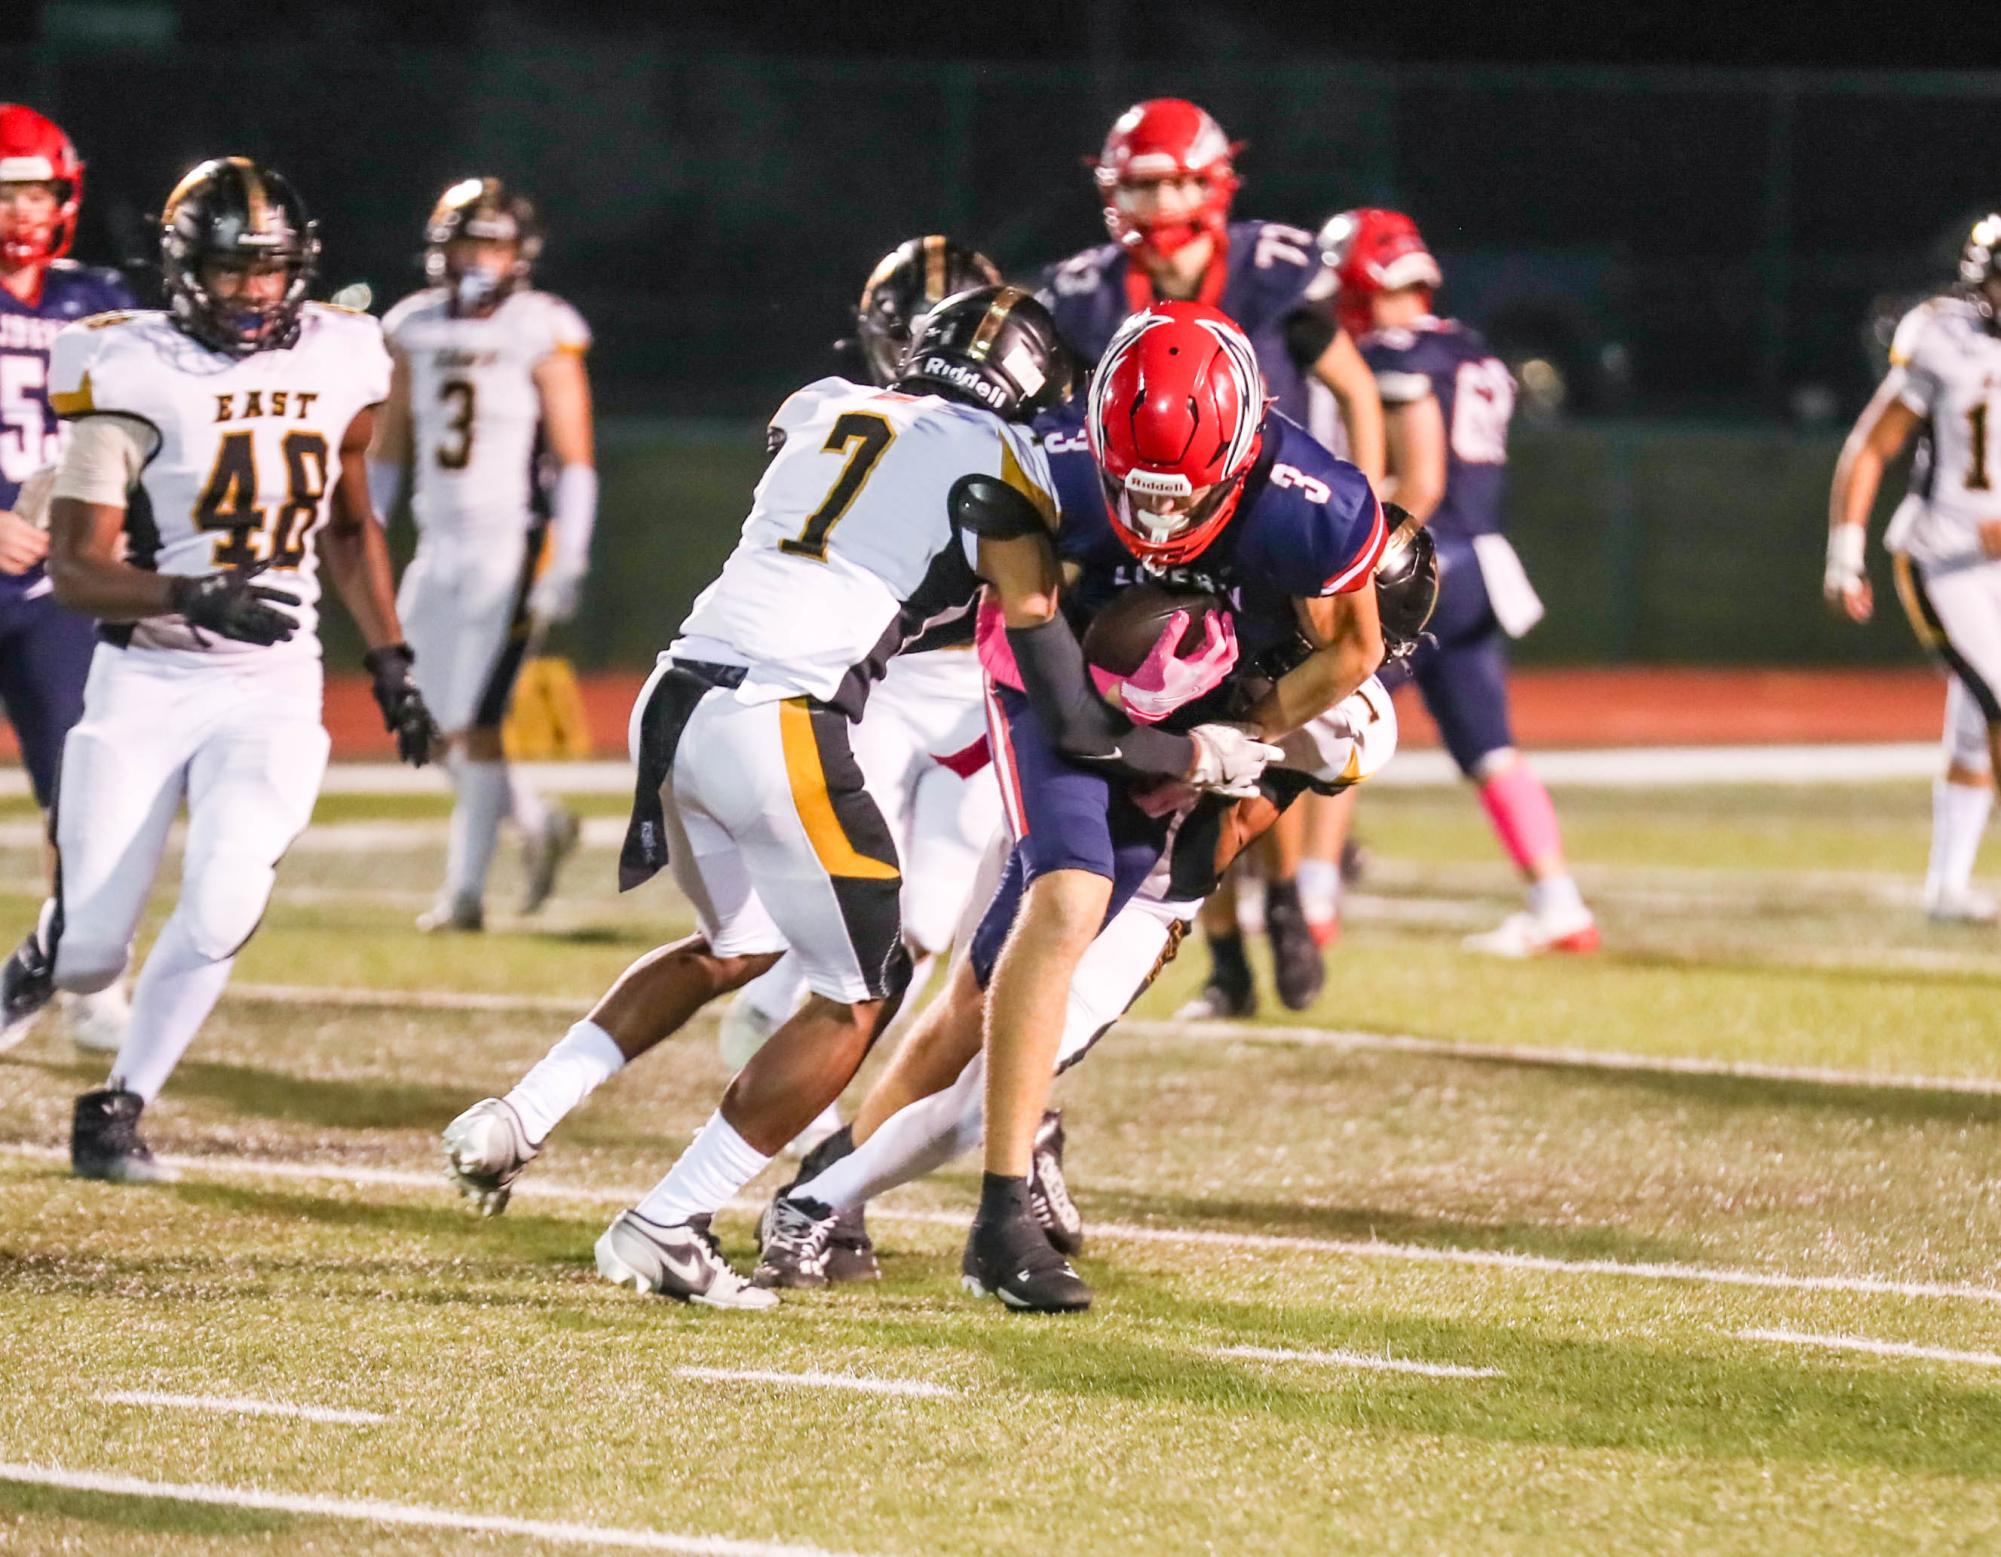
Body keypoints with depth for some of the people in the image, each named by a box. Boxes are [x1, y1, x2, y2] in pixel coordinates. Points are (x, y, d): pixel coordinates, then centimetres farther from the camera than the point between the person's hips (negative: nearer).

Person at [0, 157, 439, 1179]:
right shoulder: (131, 375, -12)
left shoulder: (335, 360, 3)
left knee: (221, 910, -18)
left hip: (274, 686, 3)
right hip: (146, 683, -3)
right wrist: (194, 598, -31)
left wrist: (389, 662, 14)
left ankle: (119, 1111, 2)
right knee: (90, 956, -4)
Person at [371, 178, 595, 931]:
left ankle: (465, 890, -1)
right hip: (439, 549, 6)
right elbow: (387, 450, 16)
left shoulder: (541, 335, -7)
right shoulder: (415, 331, 8)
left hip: (511, 547, -6)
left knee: (475, 723, -8)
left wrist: (567, 564, -13)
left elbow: (575, 463, -7)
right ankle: (538, 822, 29)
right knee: (448, 725, 6)